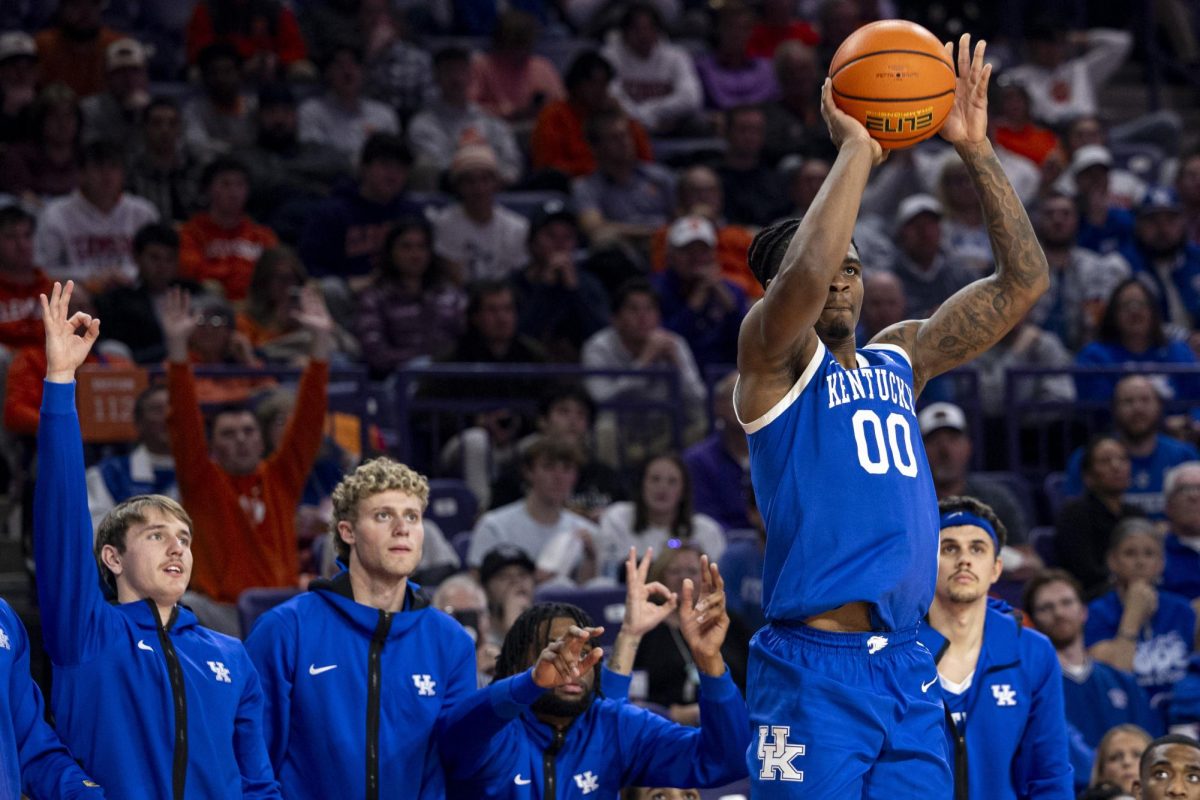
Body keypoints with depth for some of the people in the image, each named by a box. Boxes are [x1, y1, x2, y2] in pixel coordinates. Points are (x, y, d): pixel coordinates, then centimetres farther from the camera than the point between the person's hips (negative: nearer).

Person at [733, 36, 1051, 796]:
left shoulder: (900, 358, 18)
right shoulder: (773, 355, 0)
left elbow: (1023, 280, 14)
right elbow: (803, 275, -22)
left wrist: (977, 151, 6)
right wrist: (855, 150, -13)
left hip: (908, 667, 6)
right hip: (814, 668, -6)